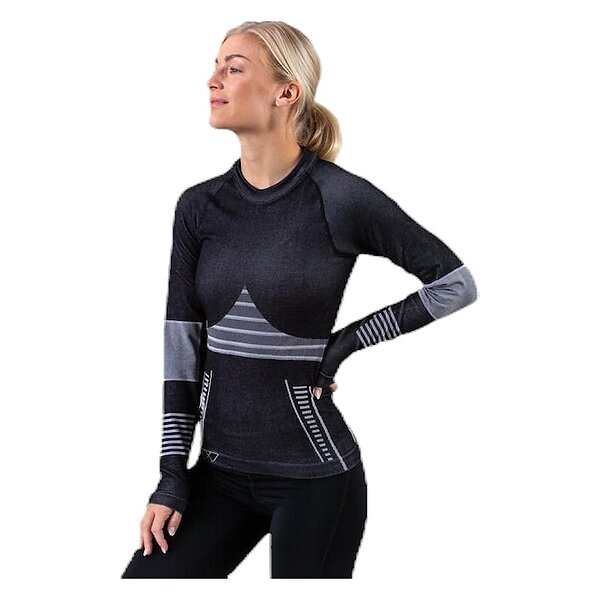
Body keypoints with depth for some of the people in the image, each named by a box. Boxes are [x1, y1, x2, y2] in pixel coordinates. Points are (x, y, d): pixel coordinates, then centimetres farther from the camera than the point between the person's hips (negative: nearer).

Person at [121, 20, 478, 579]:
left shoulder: (341, 199, -11)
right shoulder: (198, 206, 3)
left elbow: (456, 284, -3)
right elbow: (182, 342, 3)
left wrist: (348, 341, -8)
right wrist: (173, 476, -1)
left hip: (314, 475, -4)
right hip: (220, 470, 5)